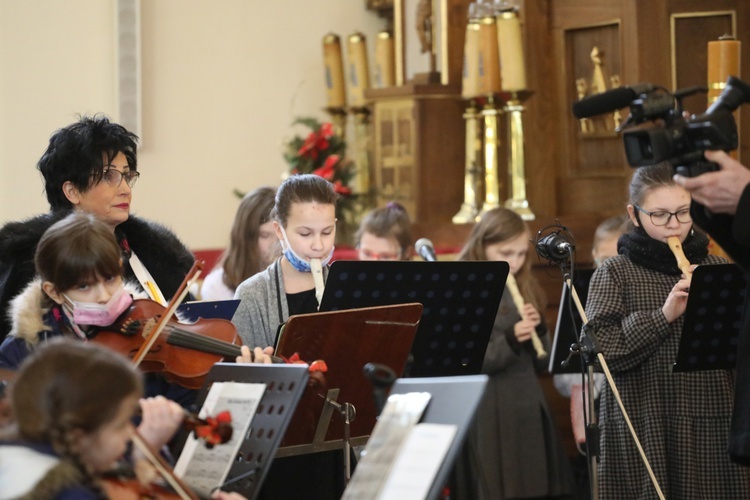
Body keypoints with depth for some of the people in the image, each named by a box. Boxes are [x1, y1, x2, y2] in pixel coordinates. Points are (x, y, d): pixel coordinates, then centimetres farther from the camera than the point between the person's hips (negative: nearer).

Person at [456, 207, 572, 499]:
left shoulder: (524, 290, 14)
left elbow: (541, 361, 14)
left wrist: (537, 331, -5)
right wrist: (510, 340, -24)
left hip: (529, 409, 6)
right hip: (489, 416, -6)